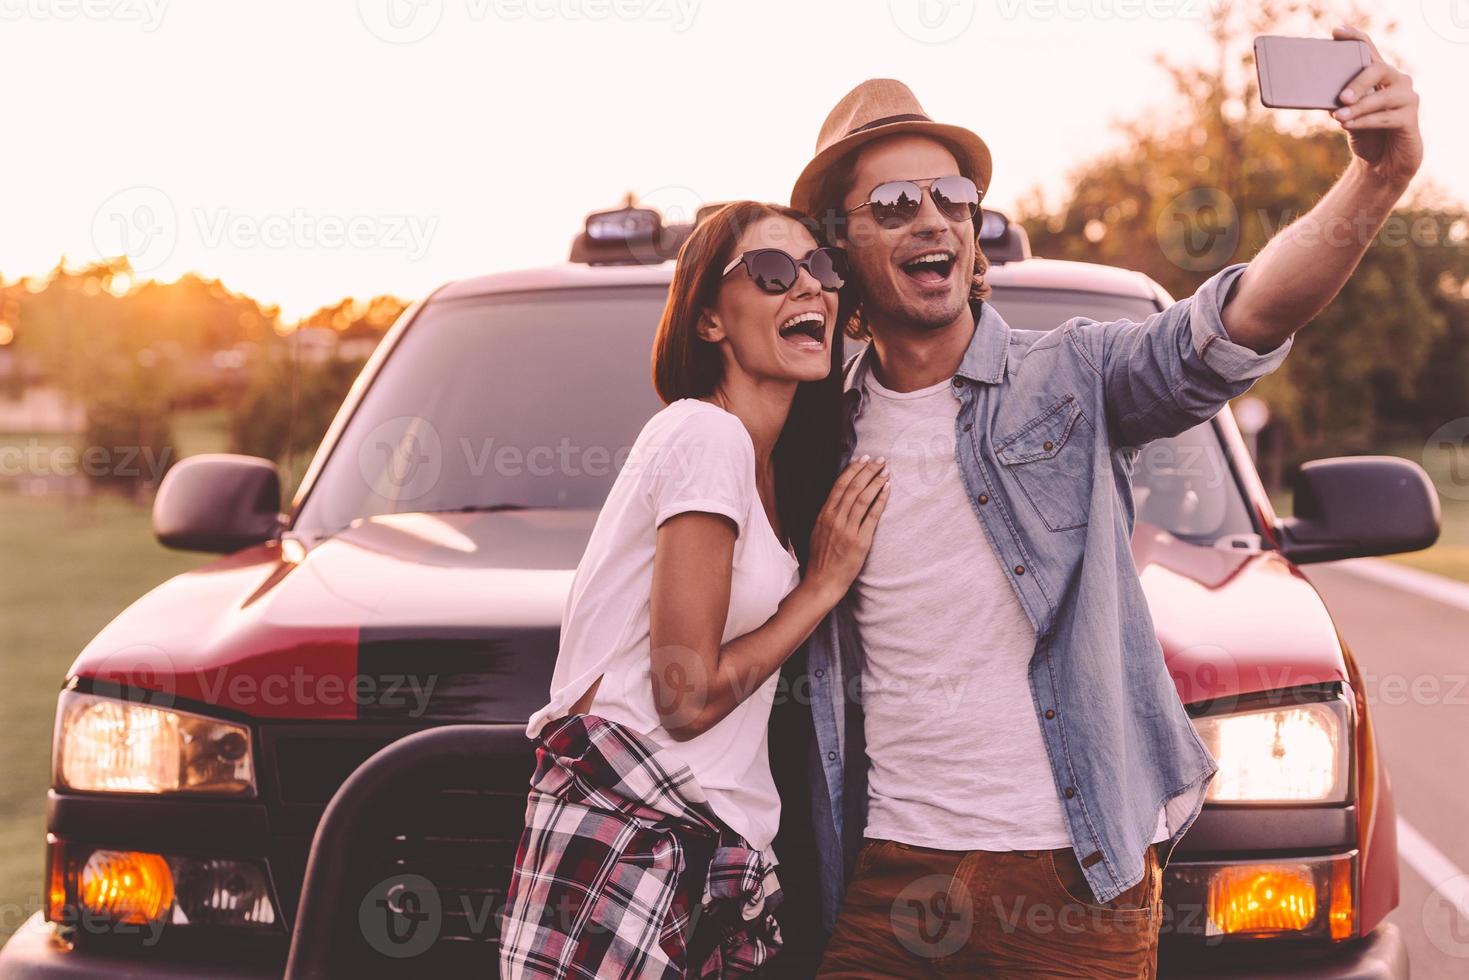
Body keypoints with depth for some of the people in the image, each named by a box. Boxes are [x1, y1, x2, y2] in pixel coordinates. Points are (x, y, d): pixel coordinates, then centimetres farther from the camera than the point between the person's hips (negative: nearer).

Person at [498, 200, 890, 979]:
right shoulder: (708, 433, -12)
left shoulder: (779, 467, 16)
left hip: (717, 852, 9)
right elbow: (687, 695, -15)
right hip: (630, 848, -9)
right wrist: (823, 584, -6)